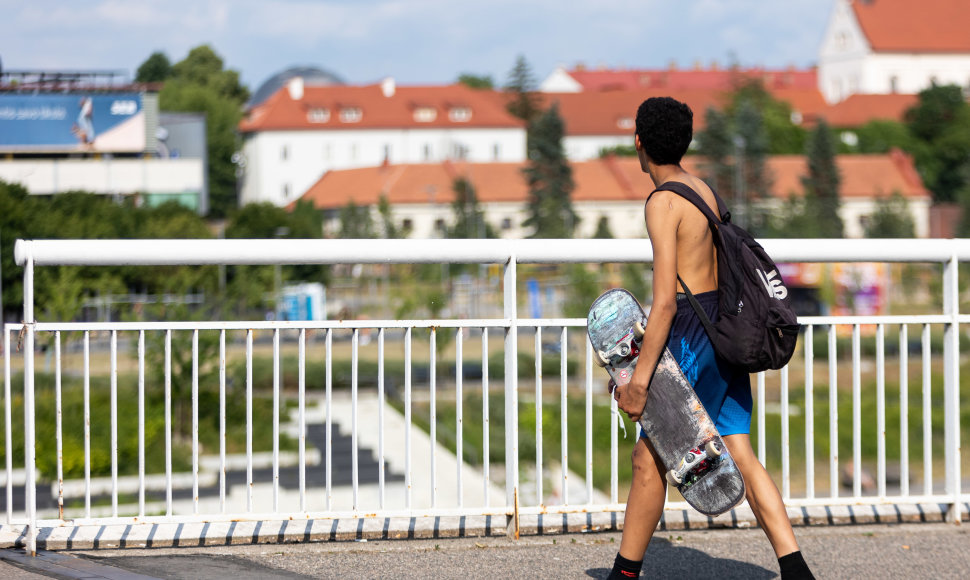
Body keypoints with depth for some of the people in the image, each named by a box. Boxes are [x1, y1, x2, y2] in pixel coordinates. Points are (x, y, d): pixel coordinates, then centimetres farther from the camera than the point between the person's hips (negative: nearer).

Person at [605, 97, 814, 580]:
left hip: (693, 336, -8)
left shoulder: (662, 203, -13)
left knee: (649, 458, 4)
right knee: (739, 455, 3)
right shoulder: (704, 191, 14)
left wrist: (640, 380, -18)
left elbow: (665, 302, -19)